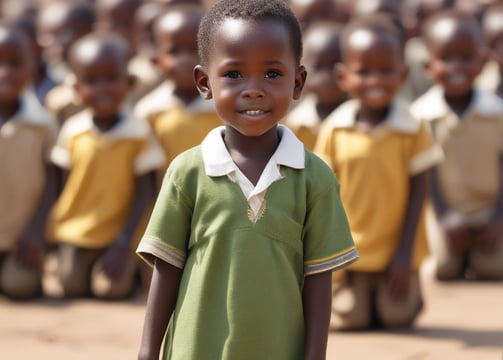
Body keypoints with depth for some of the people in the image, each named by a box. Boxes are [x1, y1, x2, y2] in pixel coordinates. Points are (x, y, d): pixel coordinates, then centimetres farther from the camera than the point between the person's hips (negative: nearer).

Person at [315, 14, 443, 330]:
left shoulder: (411, 130, -8)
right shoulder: (334, 129, -5)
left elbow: (419, 190, -5)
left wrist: (405, 252, -9)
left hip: (395, 251, -1)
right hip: (349, 252, 1)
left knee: (398, 316, -6)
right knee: (347, 318, -7)